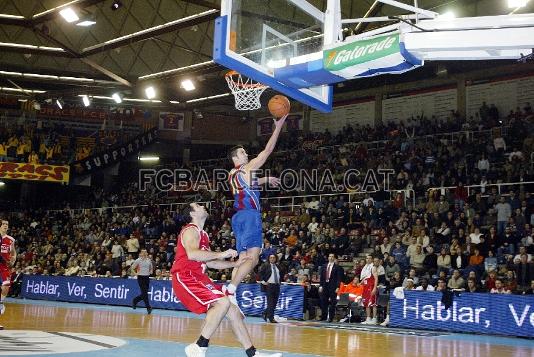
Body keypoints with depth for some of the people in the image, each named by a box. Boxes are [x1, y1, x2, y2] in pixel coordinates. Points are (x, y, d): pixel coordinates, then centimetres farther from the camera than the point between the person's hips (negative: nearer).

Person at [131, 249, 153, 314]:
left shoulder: (149, 260, 8)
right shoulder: (138, 260, -4)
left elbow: (151, 267, 23)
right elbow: (132, 268, 3)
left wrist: (150, 272, 4)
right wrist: (135, 274, -9)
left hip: (147, 277, 5)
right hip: (141, 277, -5)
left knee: (144, 293, 8)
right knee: (144, 293, -10)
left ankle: (135, 301, 33)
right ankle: (148, 308, -8)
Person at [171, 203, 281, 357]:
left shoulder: (202, 235, 23)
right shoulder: (191, 230, -7)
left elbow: (209, 262, 27)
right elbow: (192, 254, -27)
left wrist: (235, 264, 19)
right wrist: (221, 254, -23)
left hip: (197, 277, 10)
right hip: (185, 277, -10)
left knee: (232, 309, 5)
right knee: (223, 302, -25)